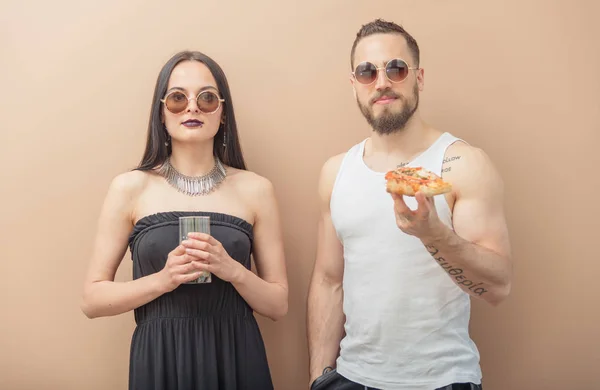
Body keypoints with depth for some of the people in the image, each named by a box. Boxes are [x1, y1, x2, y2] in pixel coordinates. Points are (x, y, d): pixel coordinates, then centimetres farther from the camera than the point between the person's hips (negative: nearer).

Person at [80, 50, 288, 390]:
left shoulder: (255, 189, -1)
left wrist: (233, 271, -16)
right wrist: (163, 279, -16)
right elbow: (93, 300, -1)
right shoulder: (131, 187, -2)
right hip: (160, 361, 0)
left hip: (234, 360, 1)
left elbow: (278, 305, 2)